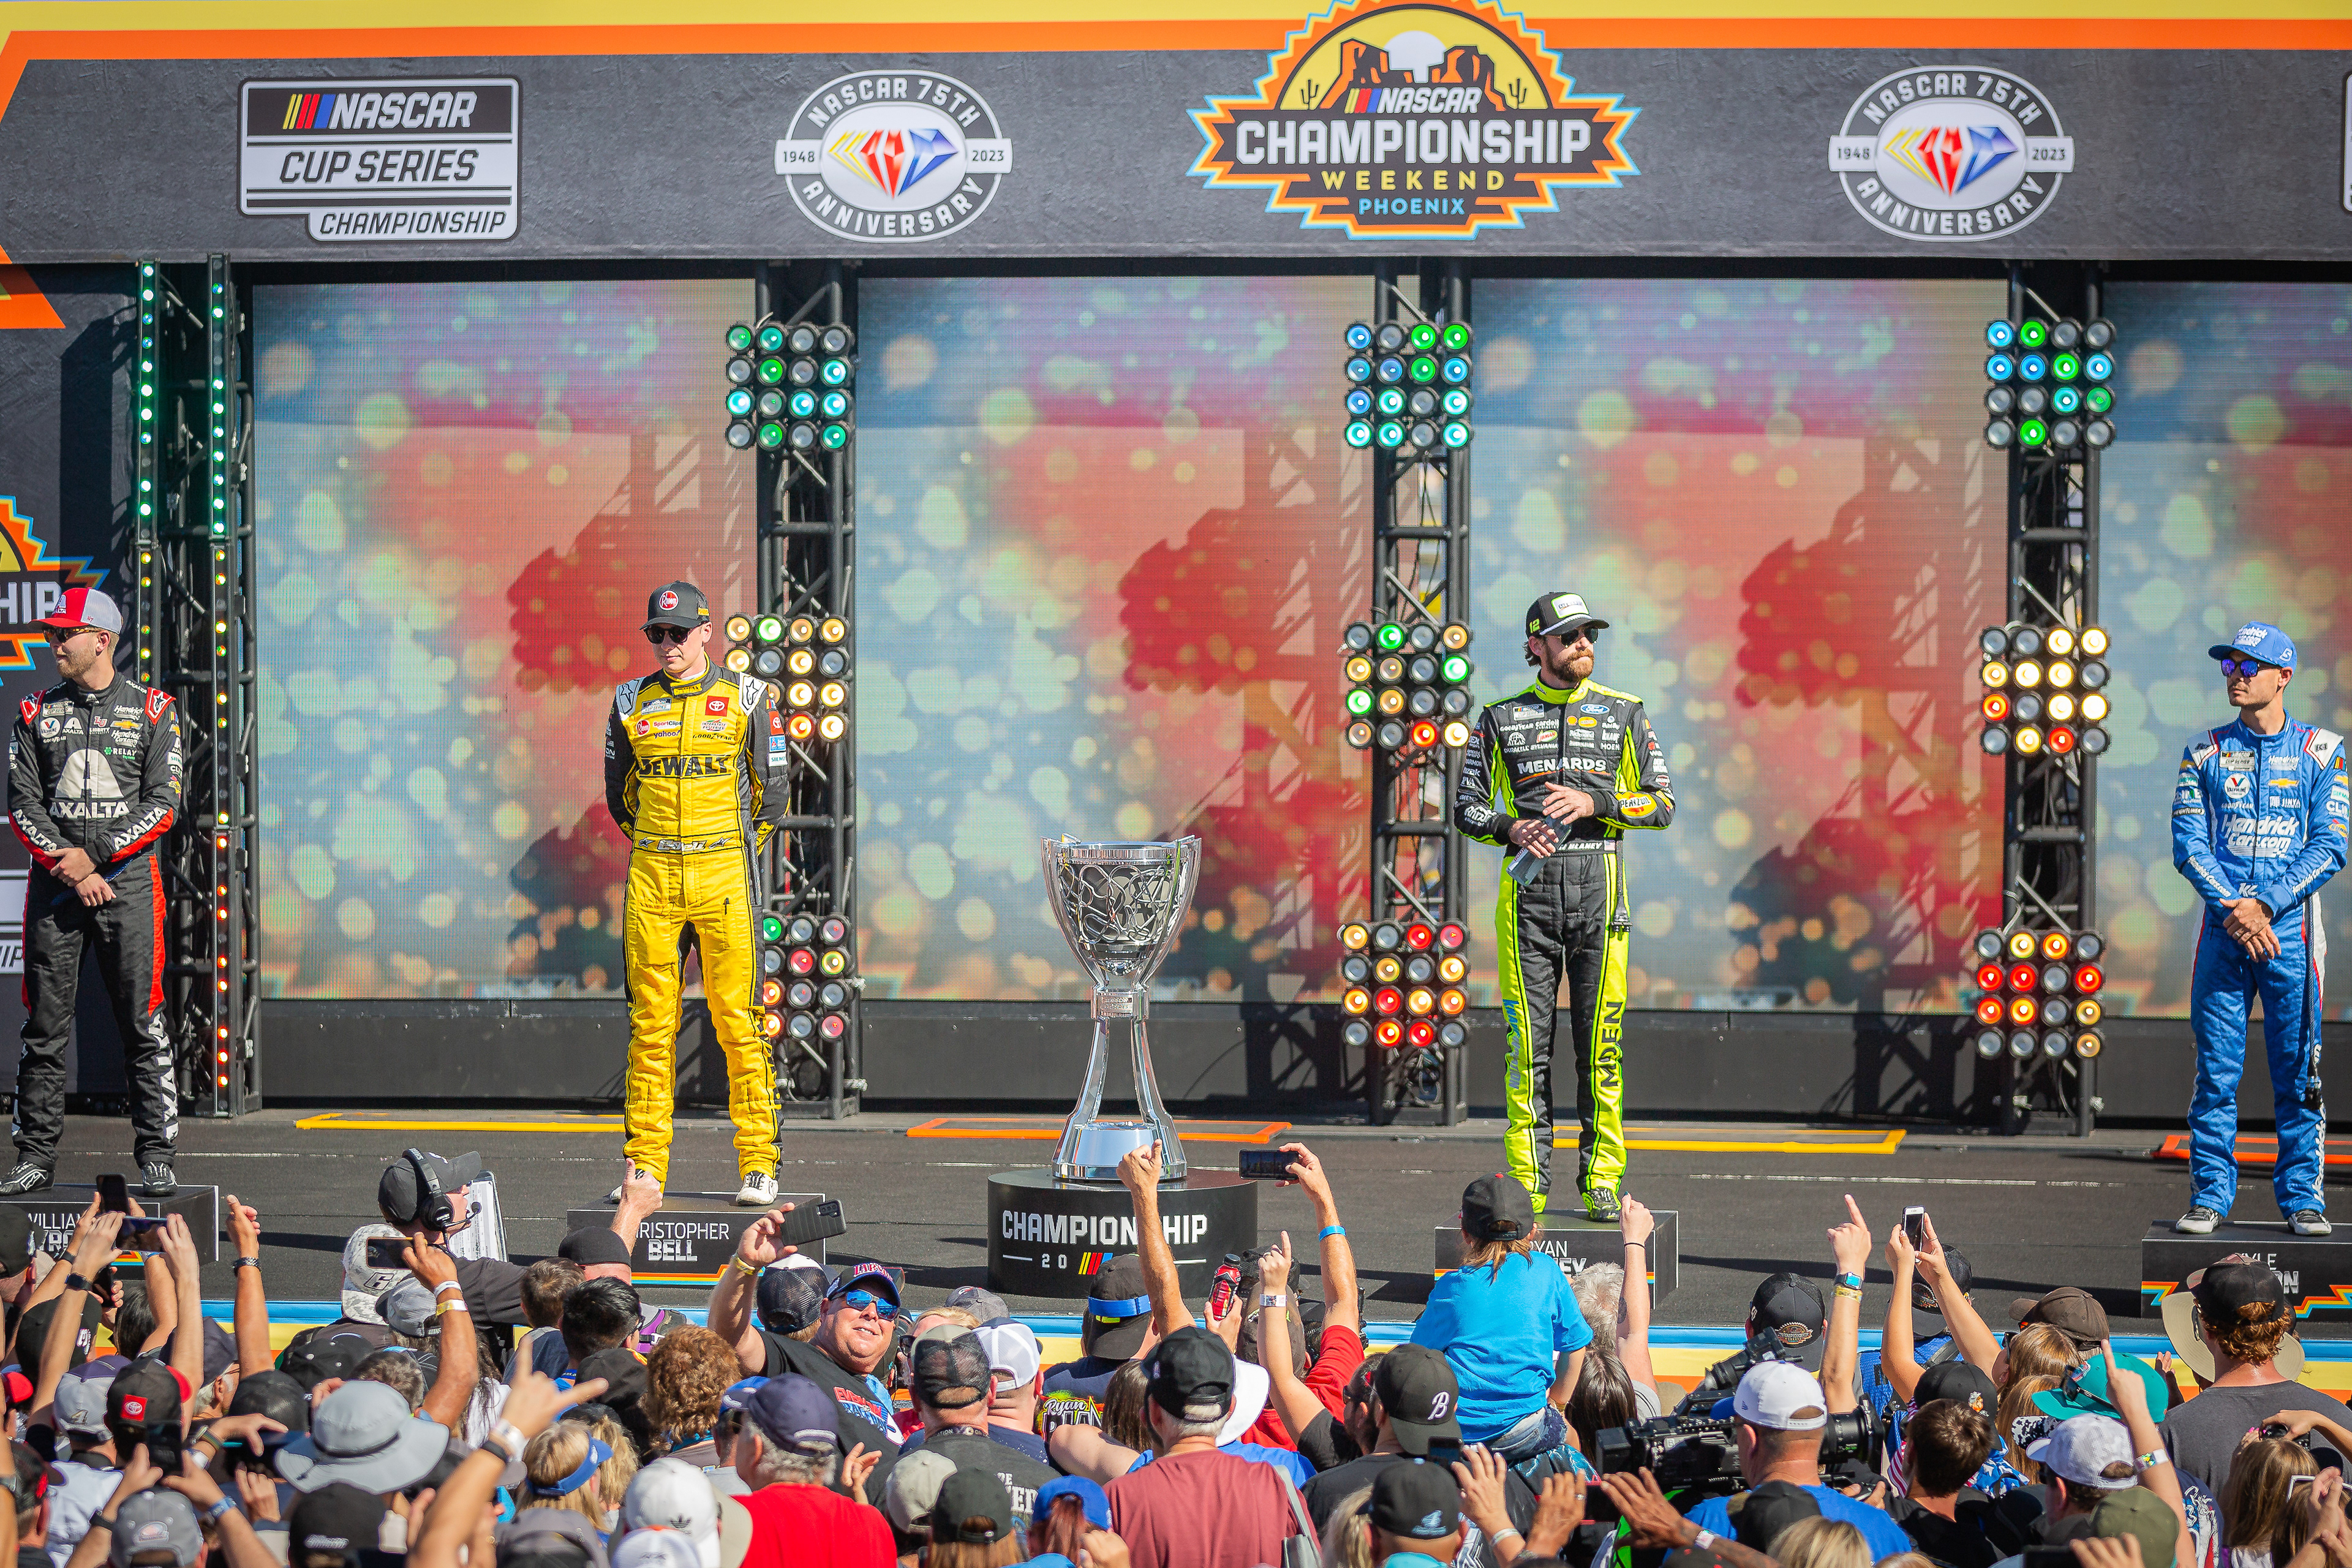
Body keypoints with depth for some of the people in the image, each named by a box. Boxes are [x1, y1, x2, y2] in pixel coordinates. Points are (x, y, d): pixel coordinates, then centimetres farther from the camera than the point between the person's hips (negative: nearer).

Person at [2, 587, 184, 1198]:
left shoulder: (153, 711, 3)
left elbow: (163, 804, -3)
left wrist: (95, 856, -11)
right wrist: (67, 866, -10)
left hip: (128, 879, -2)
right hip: (54, 885, 2)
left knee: (142, 1026, -4)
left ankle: (157, 1158, 0)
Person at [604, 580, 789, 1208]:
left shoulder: (746, 698, 3)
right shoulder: (632, 702, 10)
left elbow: (772, 792, 8)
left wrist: (733, 852, 9)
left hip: (724, 875, -2)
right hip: (651, 878, 2)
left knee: (738, 1020, -4)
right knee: (650, 1023, 2)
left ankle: (758, 1165, 0)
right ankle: (646, 1166, 7)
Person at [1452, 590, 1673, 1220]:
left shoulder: (1624, 713, 8)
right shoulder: (1502, 718, 10)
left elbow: (1662, 804, 5)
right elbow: (1467, 808, 11)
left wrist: (1595, 802, -10)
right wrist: (1512, 829, -9)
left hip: (1600, 890, 0)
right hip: (1528, 891, 0)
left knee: (1601, 1042, -1)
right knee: (1529, 1043, -1)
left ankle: (1601, 1179, 6)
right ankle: (1529, 1185, 2)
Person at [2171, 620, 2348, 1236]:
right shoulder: (2205, 752, 9)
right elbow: (2188, 844, 2)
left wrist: (2264, 905, -13)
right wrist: (2234, 912, -12)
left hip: (2291, 927, -1)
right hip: (2224, 928, 1)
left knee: (2298, 1071, 0)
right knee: (2216, 1071, 0)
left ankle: (2303, 1198, 8)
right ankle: (2210, 1194, 7)